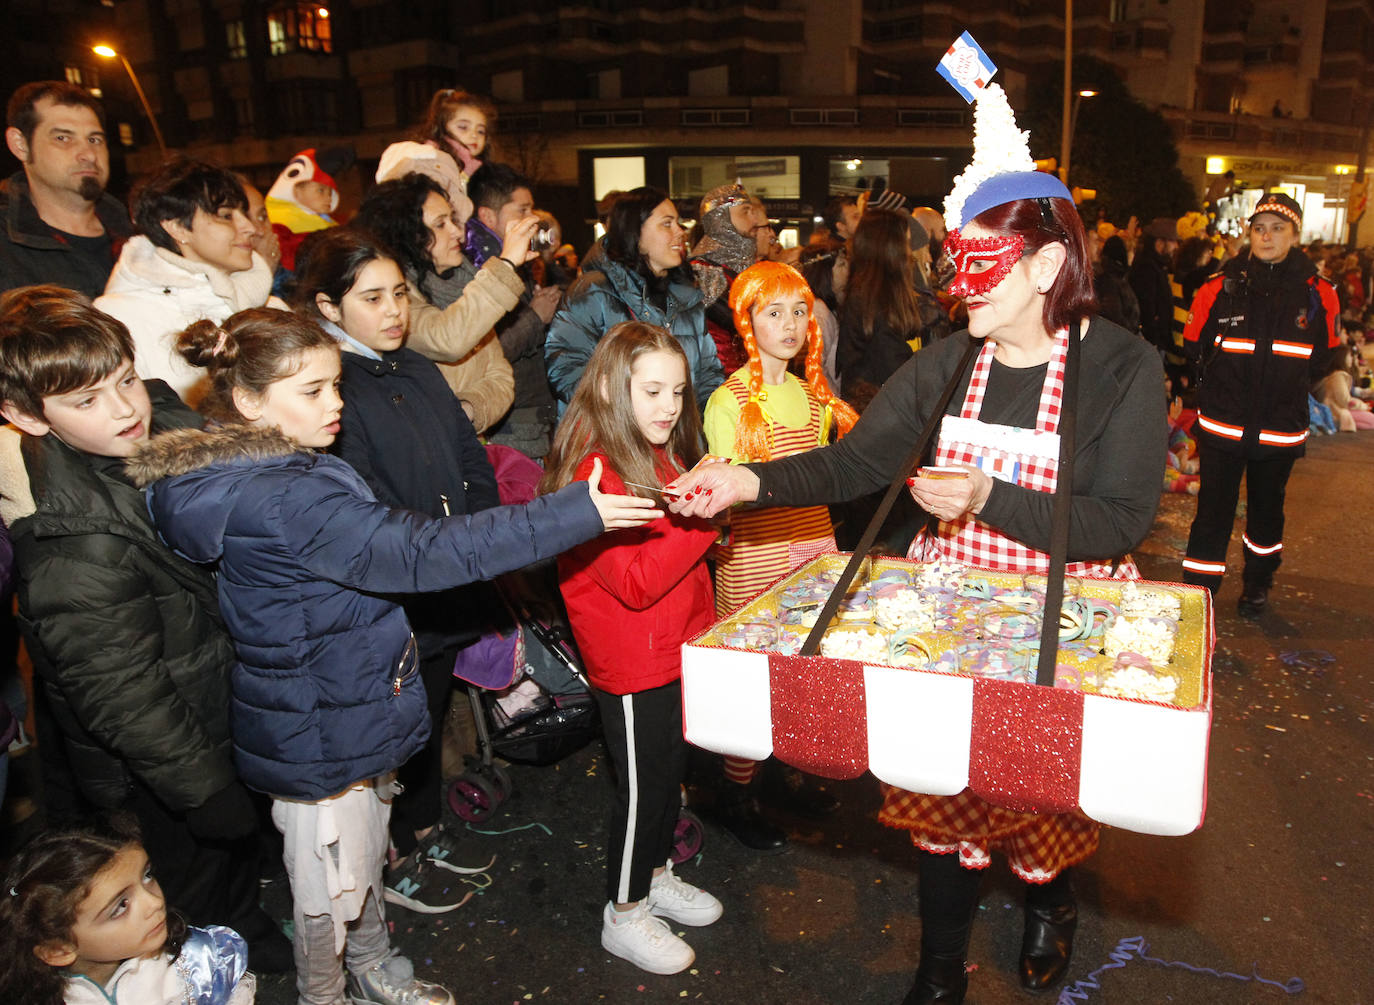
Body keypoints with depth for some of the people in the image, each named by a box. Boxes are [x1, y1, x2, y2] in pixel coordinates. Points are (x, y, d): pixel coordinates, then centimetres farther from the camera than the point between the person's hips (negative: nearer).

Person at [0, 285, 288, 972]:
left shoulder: (167, 424, -13)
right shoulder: (71, 548, -36)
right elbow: (121, 695, -28)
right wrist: (207, 792, -20)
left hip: (231, 708, 8)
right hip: (156, 771, -7)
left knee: (245, 841, 33)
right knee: (199, 879, 21)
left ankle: (249, 925, 62)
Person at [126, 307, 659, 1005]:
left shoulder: (250, 478, 3)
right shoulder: (285, 501, -31)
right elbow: (424, 553, -38)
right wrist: (575, 514, -38)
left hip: (351, 707, 10)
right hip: (319, 737, -10)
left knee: (364, 857, 27)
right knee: (329, 883, 13)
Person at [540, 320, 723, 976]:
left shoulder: (662, 457, 6)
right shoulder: (592, 474, -23)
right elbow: (636, 583, -27)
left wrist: (712, 504, 3)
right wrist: (703, 520, -28)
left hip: (679, 648, 9)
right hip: (633, 666, -8)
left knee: (671, 772, 22)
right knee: (642, 786, 7)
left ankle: (655, 876, 44)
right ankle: (625, 916, 28)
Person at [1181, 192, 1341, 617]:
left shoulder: (1319, 294, -1)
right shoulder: (1220, 287, -4)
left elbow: (1322, 357, 12)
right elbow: (1194, 346, 7)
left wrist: (1288, 388, 8)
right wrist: (1222, 386, 9)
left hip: (1280, 431, 2)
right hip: (1221, 424, -2)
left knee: (1267, 510, 17)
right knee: (1213, 512, -2)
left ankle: (1258, 584, 39)